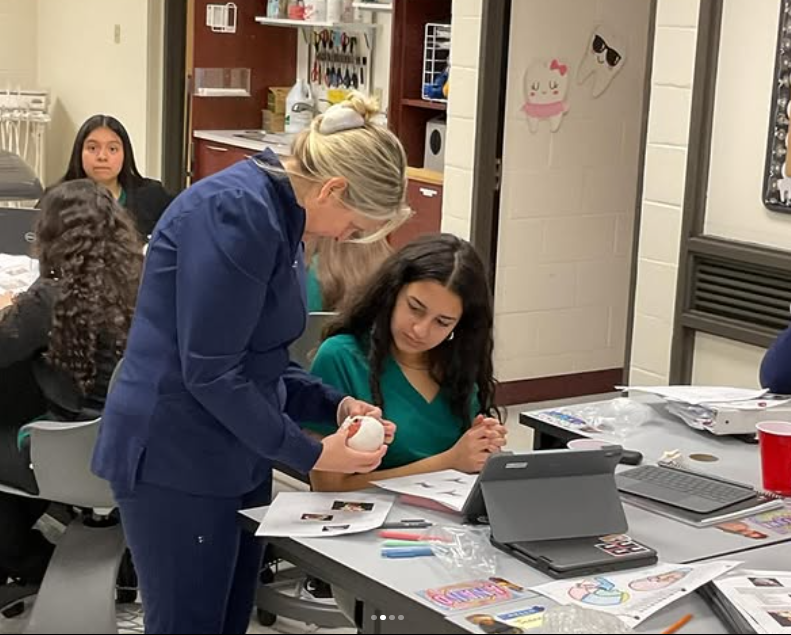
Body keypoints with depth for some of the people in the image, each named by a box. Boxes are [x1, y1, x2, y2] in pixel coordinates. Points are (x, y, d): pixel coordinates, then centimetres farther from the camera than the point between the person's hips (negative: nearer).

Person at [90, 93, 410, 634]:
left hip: (234, 460, 10)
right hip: (177, 463, -10)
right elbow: (211, 372, -22)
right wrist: (311, 455, -15)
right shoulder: (236, 212, -20)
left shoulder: (279, 218, 11)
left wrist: (334, 404, 0)